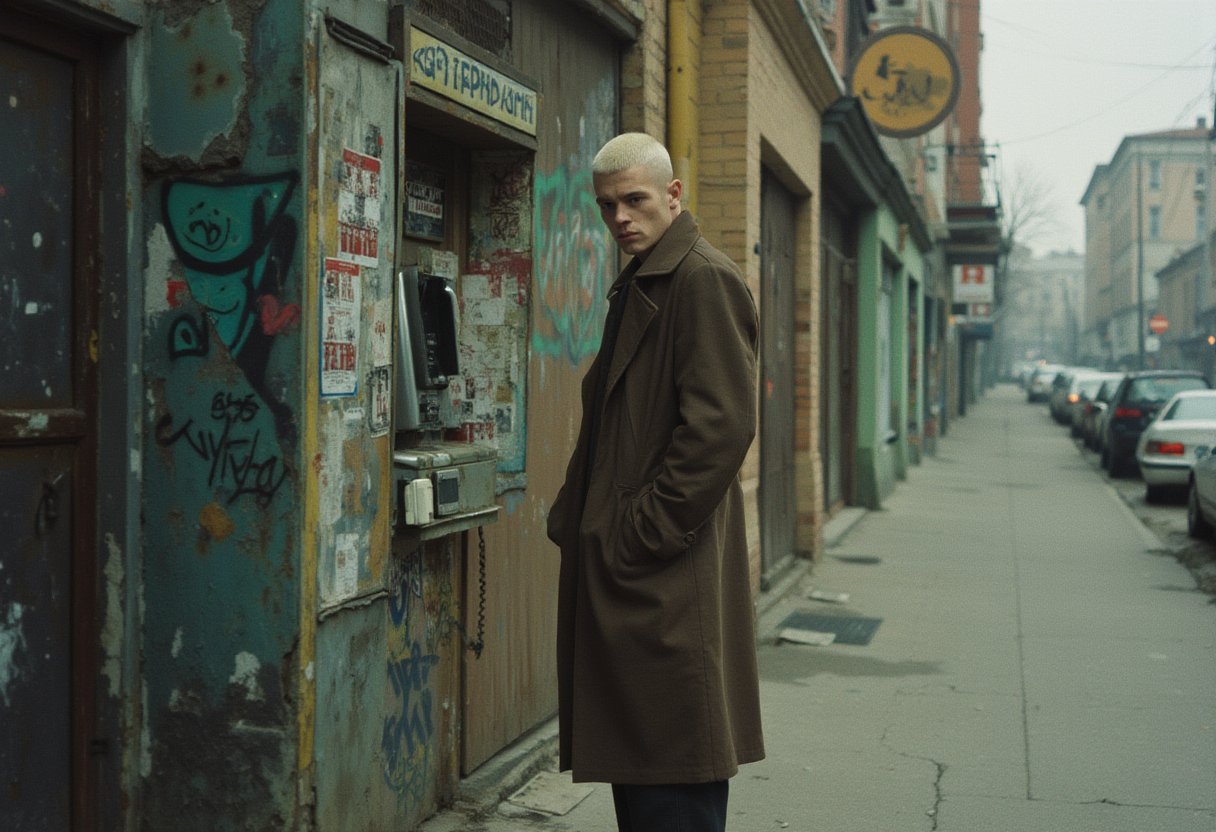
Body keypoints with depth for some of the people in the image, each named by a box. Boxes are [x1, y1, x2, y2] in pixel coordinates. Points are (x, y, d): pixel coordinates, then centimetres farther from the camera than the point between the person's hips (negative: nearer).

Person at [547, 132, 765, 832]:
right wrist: (577, 519, 14)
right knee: (634, 767, 15)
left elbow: (719, 426, -19)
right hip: (618, 572, 10)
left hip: (667, 582, -10)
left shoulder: (704, 280, -10)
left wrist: (641, 535, -17)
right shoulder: (637, 286, 20)